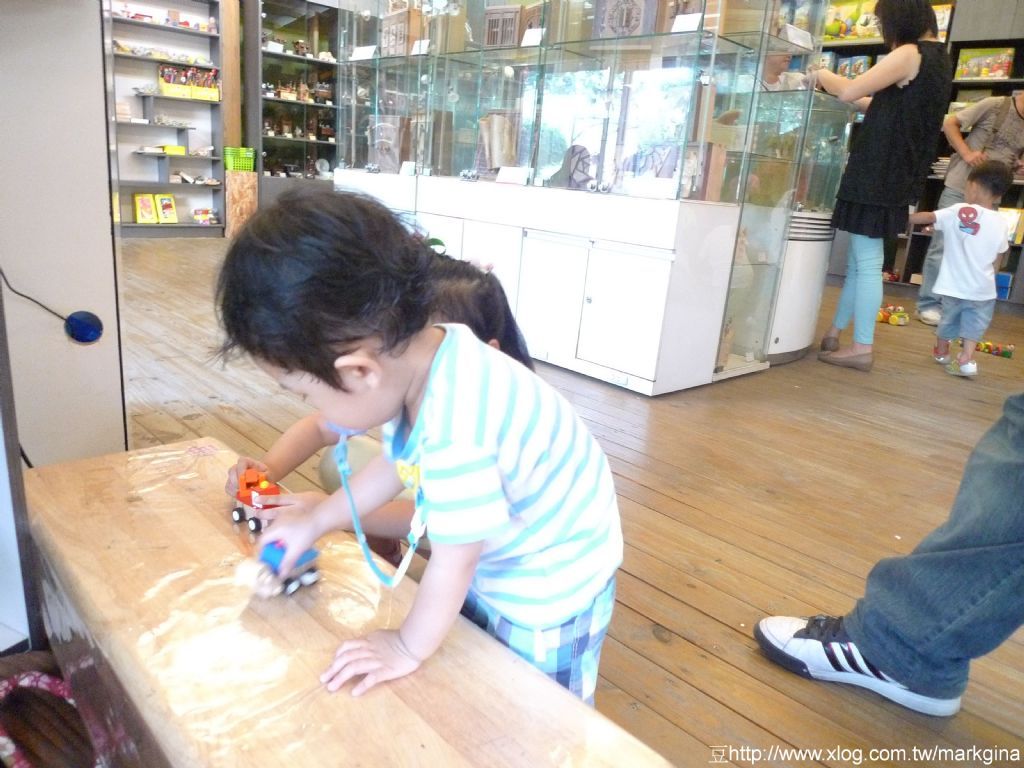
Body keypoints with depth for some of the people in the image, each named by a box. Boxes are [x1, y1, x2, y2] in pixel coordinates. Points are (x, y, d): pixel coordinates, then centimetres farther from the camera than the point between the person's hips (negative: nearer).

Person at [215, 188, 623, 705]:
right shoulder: (412, 360, -14)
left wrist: (410, 648, -9)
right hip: (491, 564, 8)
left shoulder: (454, 431, -42)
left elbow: (453, 559, -28)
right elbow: (395, 462, 6)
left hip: (548, 585, -7)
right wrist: (315, 521, 15)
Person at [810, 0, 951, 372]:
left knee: (867, 260, -7)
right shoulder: (937, 57, 18)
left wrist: (822, 76, 4)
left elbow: (849, 92, -15)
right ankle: (834, 334, 21)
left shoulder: (910, 54, -12)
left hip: (878, 170, -9)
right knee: (861, 258, 12)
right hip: (900, 172, 9)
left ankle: (862, 348, -3)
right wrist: (862, 101, 22)